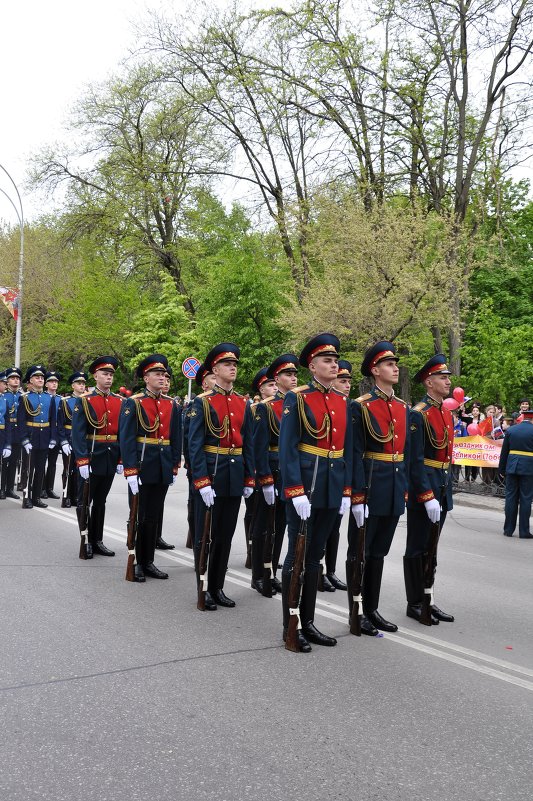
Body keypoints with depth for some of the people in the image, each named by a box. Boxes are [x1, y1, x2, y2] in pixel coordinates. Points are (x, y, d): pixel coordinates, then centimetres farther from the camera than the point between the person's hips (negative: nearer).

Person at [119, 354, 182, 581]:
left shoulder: (171, 404, 9)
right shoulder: (133, 403, -6)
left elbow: (176, 437, 13)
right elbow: (127, 439, -11)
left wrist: (174, 467, 9)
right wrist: (130, 470, -17)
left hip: (163, 469, 5)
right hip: (141, 467, -5)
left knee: (154, 517, 11)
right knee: (139, 517, 4)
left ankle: (148, 562, 20)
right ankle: (136, 563, 14)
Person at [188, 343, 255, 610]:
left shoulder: (243, 403, 9)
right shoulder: (202, 402, -6)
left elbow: (248, 444, 11)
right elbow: (195, 445, -11)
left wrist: (249, 479, 7)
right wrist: (202, 482, -17)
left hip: (235, 477, 5)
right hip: (210, 474, -5)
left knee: (226, 535, 11)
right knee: (205, 535, 4)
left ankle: (218, 587, 22)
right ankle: (203, 589, 15)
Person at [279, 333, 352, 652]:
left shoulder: (343, 402, 11)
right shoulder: (296, 398, -8)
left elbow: (348, 448, 13)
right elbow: (288, 448, -12)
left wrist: (347, 490, 8)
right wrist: (296, 492, -18)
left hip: (333, 489, 6)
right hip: (304, 484, -6)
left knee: (316, 555, 13)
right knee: (298, 554, 2)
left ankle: (308, 622, 23)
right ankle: (290, 626, 12)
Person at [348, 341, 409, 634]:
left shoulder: (403, 408, 11)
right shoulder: (361, 406, -9)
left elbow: (406, 453, 15)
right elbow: (355, 454, -13)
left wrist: (405, 490, 12)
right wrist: (357, 497, -17)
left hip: (394, 492, 7)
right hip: (369, 487, -7)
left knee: (379, 552, 15)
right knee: (359, 552, 4)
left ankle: (372, 610, 24)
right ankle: (356, 613, 14)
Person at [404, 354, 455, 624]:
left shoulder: (446, 412, 13)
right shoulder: (418, 414, -14)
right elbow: (416, 460, -18)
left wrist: (446, 490, 16)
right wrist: (427, 497, -21)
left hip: (442, 489, 8)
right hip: (423, 490, -8)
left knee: (430, 548, 15)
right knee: (417, 549, 3)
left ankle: (428, 600, 24)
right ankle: (414, 604, 13)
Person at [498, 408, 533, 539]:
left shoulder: (510, 430, 5)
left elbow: (504, 451, 7)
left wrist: (502, 469, 12)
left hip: (512, 468, 3)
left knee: (510, 498, 8)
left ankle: (508, 529, 11)